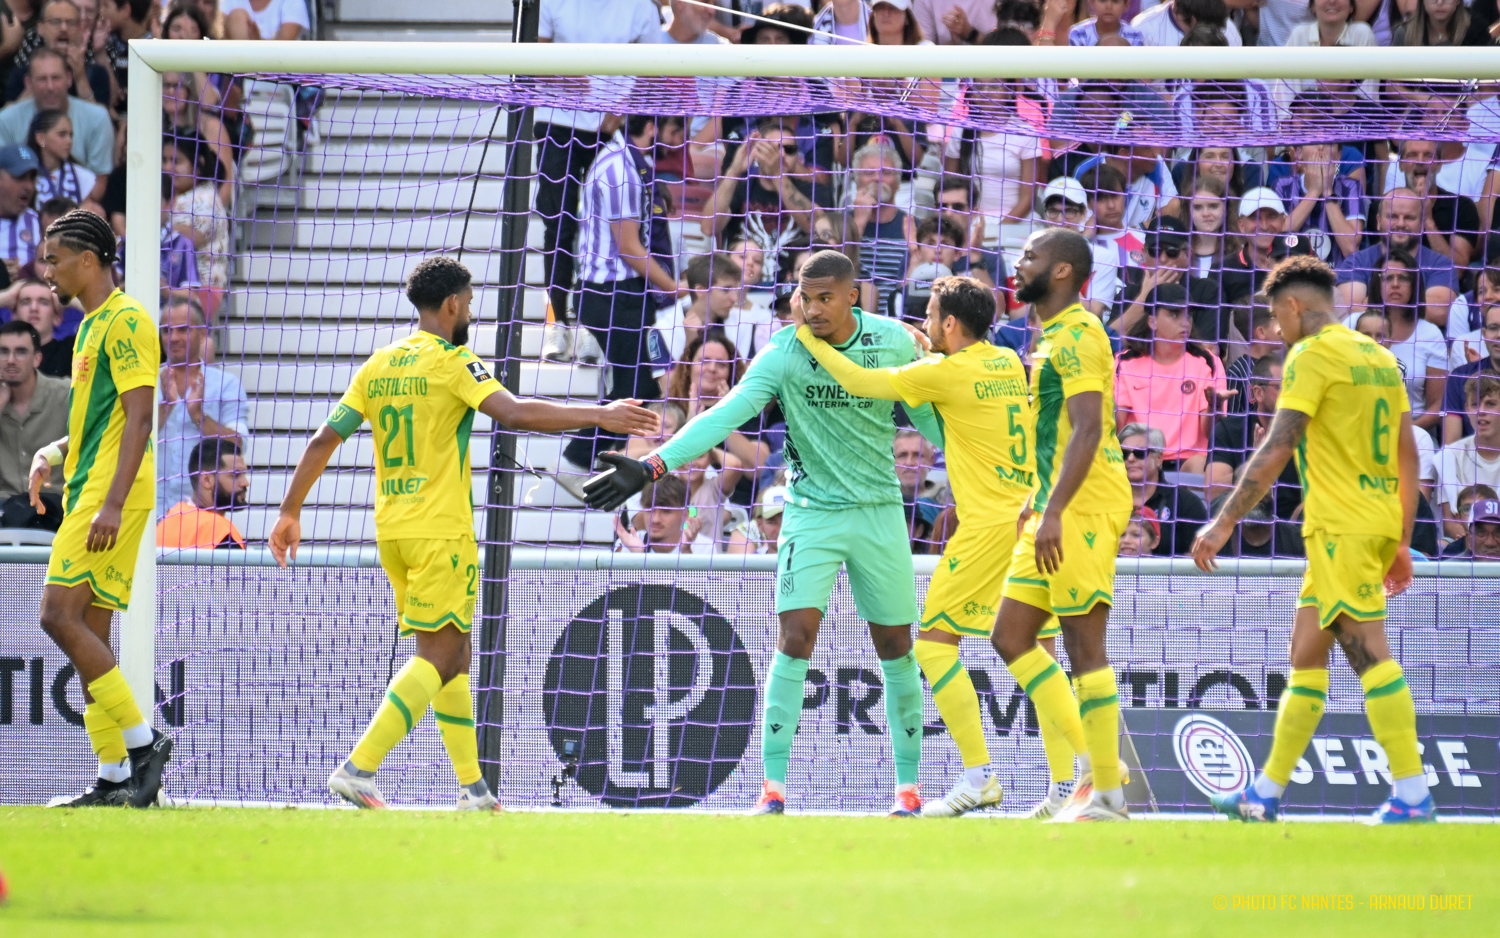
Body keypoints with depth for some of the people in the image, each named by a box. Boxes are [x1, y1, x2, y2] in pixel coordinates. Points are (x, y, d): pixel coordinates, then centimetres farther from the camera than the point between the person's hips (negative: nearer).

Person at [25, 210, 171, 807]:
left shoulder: (124, 321, -10)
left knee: (60, 616, -16)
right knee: (88, 634, 5)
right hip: (86, 491, 10)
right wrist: (53, 455, 12)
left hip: (111, 492, -10)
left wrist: (113, 502, -24)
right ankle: (115, 778, 4)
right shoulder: (93, 326, 20)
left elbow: (138, 417, -17)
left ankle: (141, 740, -13)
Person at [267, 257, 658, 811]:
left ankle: (473, 789, 14)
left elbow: (324, 439, 10)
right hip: (440, 531, -8)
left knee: (453, 658, 15)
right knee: (437, 657, -7)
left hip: (391, 529, 8)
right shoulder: (453, 362, -9)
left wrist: (290, 511, 16)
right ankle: (358, 769, -20)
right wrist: (600, 416, -17)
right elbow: (514, 414, -22)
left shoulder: (377, 366, 11)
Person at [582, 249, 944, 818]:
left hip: (880, 513, 2)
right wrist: (653, 466, -37)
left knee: (896, 650, 6)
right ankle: (773, 789, -12)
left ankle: (909, 788, 18)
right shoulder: (784, 354, -14)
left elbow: (925, 413, 11)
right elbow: (724, 416, -25)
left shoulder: (894, 342, -5)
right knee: (795, 639, -15)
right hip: (812, 514, -2)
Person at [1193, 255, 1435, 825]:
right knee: (1305, 656, 12)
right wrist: (1401, 542, 24)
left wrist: (1224, 523, -14)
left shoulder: (1312, 355, -9)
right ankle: (1267, 793, 16)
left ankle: (1412, 796, -17)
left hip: (1342, 525, -9)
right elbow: (1408, 457, 19)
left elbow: (1277, 448, -16)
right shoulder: (1378, 356, 17)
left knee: (1369, 653, -12)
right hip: (1380, 521, 9)